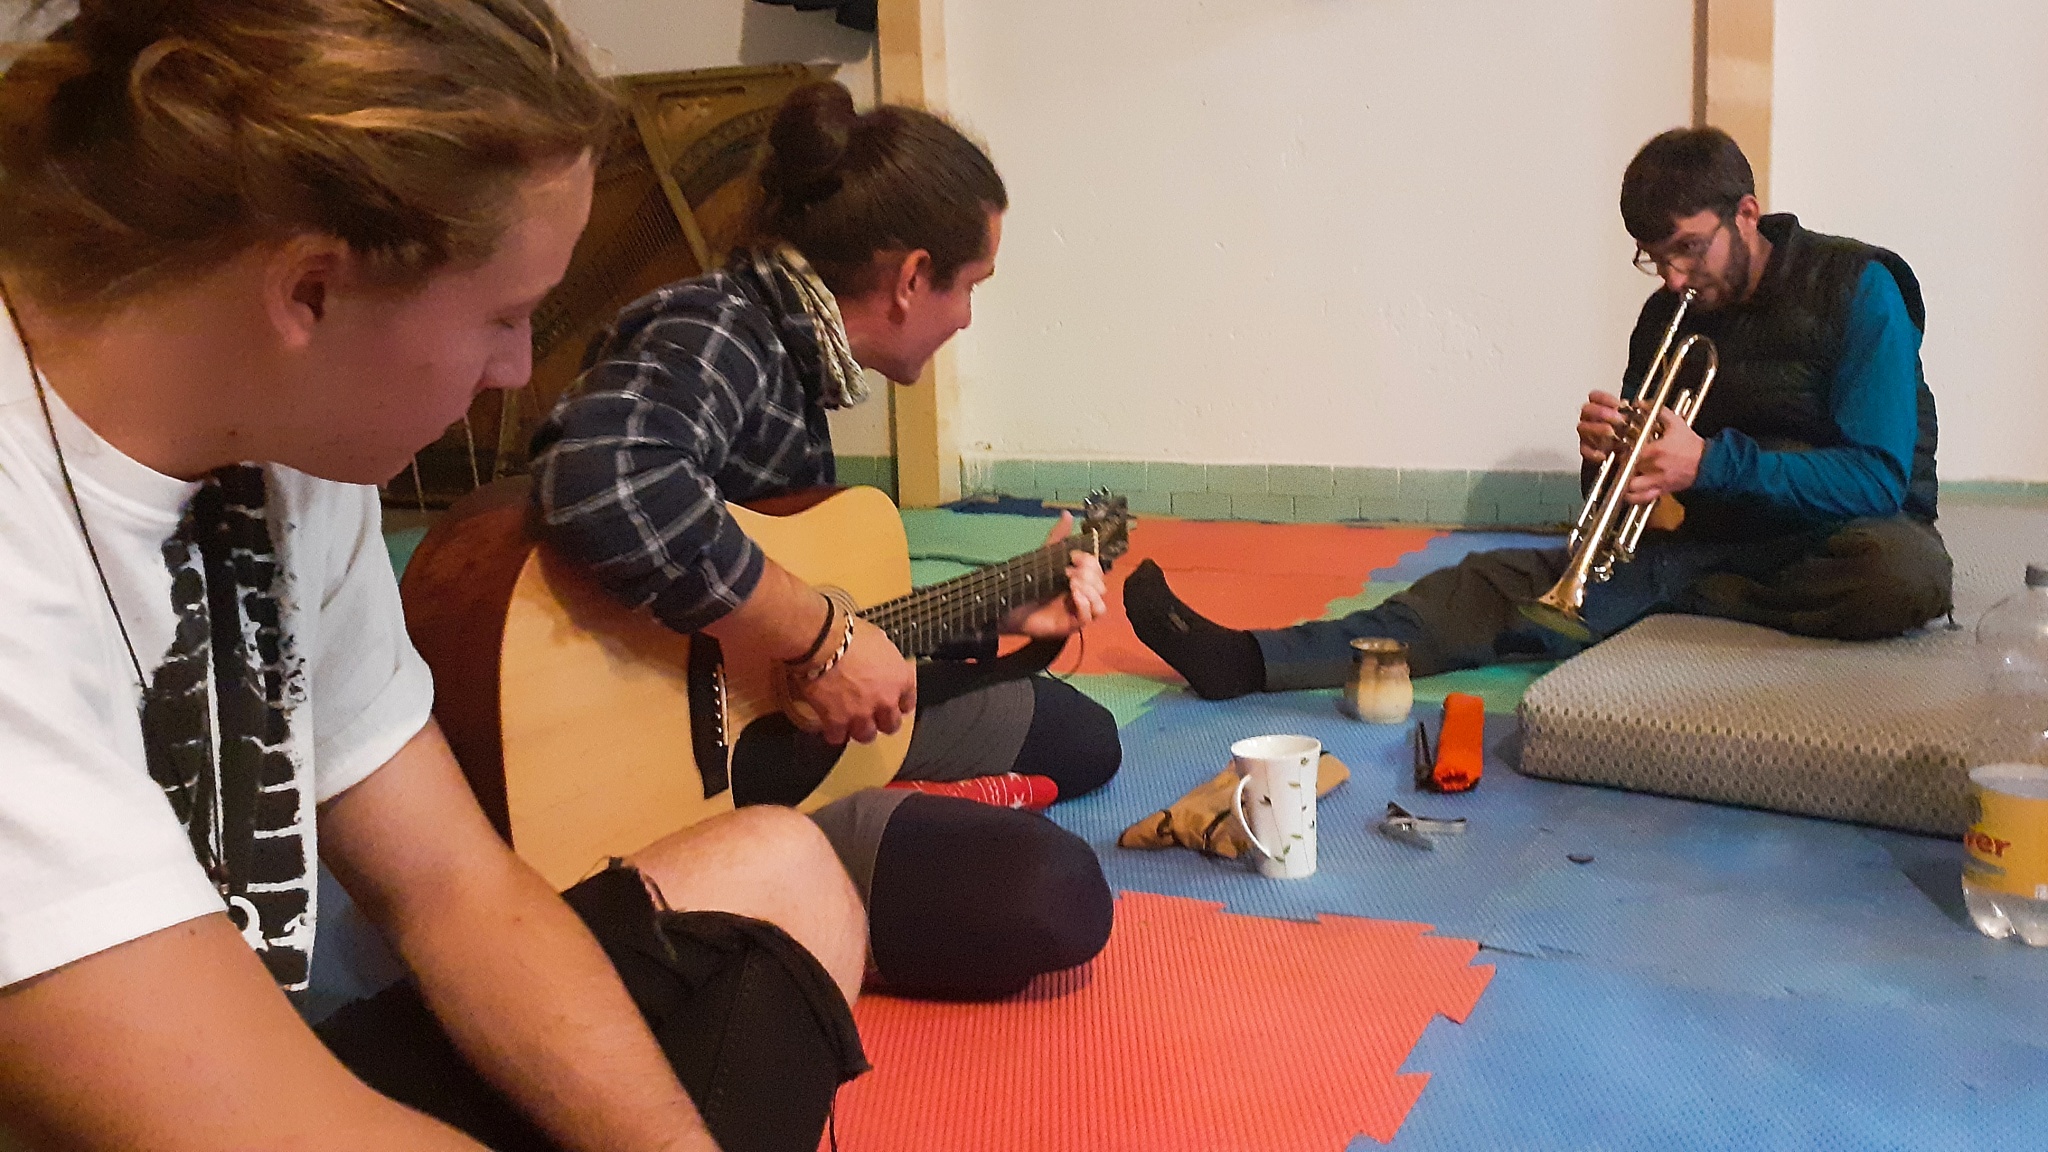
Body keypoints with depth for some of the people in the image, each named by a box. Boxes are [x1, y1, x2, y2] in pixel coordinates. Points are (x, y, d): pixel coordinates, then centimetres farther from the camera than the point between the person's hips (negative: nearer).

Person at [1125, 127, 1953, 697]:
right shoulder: (1666, 318, 6)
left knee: (1907, 570, -41)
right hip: (1718, 535, 4)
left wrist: (1710, 462, -27)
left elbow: (1876, 477, -18)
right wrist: (1605, 451, -15)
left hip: (1832, 537, -3)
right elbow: (1638, 483, 9)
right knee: (1510, 581, -16)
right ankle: (1249, 660, -28)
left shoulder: (1855, 289, -10)